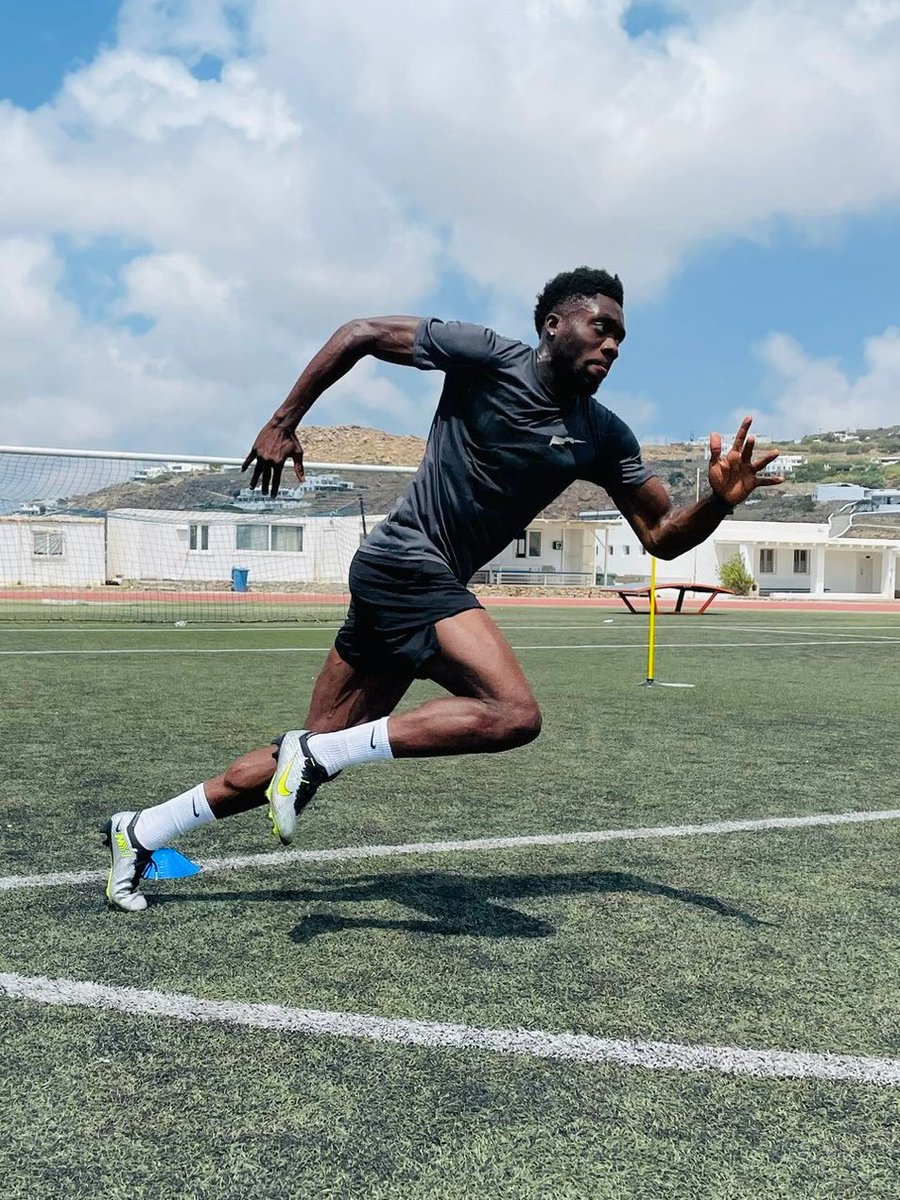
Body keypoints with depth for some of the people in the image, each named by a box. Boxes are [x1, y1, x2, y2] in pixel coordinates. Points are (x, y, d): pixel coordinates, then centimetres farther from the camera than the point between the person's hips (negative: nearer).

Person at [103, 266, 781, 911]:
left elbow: (662, 535, 7)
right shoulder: (488, 356, -7)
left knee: (313, 760, 7)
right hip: (406, 562, -7)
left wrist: (719, 501, -13)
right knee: (515, 713, -24)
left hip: (434, 586, 7)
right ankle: (318, 753, -14)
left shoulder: (604, 437, 9)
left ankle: (140, 834, 21)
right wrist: (283, 423, -1)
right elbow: (359, 334, 1)